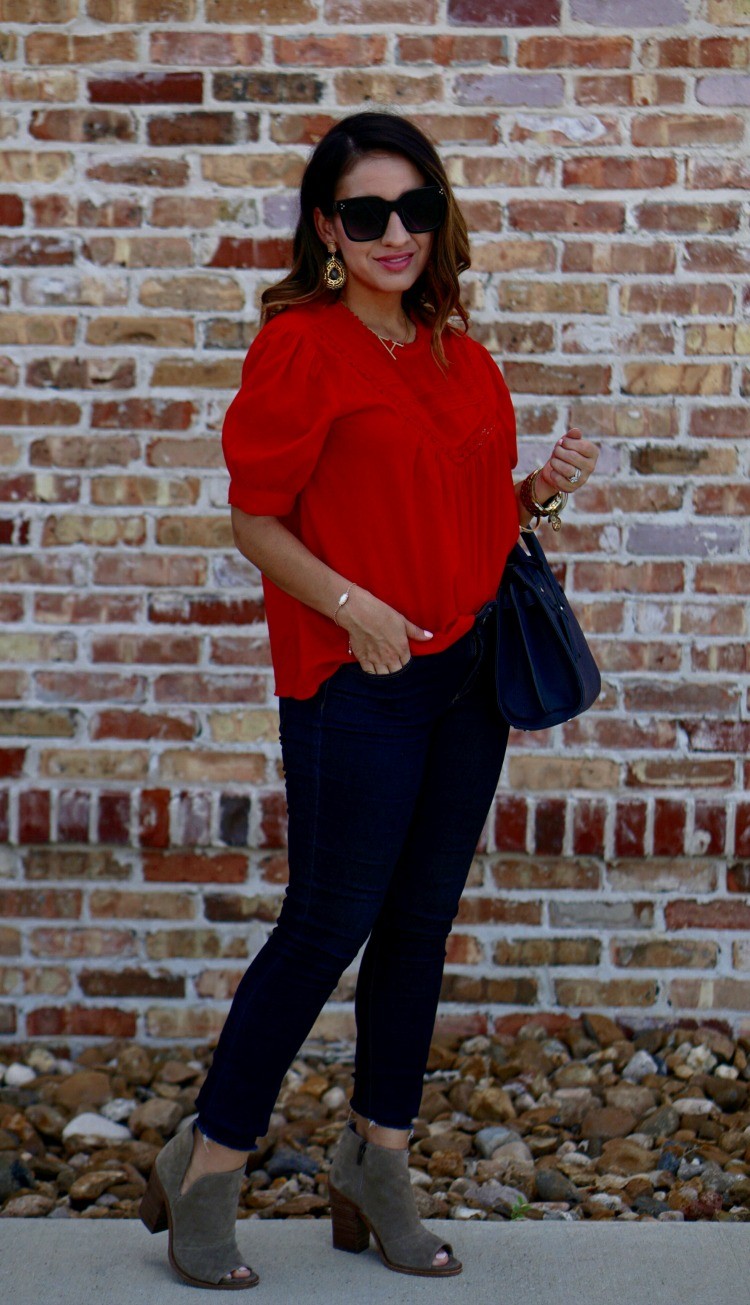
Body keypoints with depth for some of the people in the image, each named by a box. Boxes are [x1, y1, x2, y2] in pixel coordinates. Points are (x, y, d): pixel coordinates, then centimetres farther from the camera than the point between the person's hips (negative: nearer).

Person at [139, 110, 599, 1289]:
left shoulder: (461, 356, 12)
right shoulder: (300, 347, -9)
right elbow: (256, 519, -10)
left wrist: (538, 492, 2)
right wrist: (353, 608, -22)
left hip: (466, 673, 7)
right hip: (354, 684, -7)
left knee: (420, 925, 12)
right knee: (327, 927, -3)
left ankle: (377, 1174, 25)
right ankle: (203, 1173, 13)